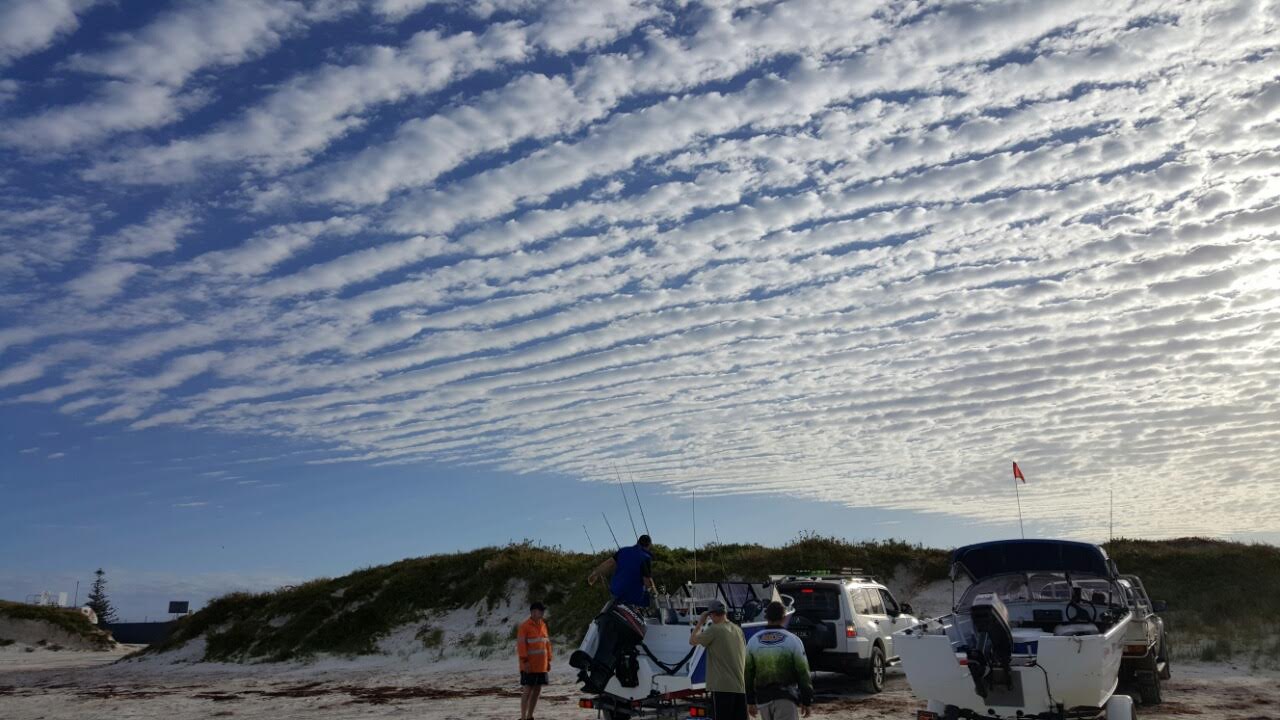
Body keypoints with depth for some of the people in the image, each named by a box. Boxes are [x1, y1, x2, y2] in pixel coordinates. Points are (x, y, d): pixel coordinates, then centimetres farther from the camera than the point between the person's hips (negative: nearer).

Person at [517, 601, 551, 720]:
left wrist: (548, 660, 13)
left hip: (541, 665, 7)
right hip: (529, 666, -7)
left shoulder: (543, 625, 12)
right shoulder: (524, 626, -10)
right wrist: (525, 661, -19)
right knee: (527, 690, -5)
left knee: (537, 690, 9)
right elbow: (521, 645, -14)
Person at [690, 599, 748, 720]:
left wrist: (700, 622, 10)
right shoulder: (738, 630, 12)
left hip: (722, 687, -7)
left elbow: (692, 641, 1)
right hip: (740, 687, 7)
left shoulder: (714, 630, -10)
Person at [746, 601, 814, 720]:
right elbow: (803, 672, -5)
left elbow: (748, 674, 7)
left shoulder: (754, 641, 4)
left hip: (762, 698, 4)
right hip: (785, 699, -4)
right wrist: (806, 701, 2)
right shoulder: (792, 640, -6)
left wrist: (750, 701, 15)